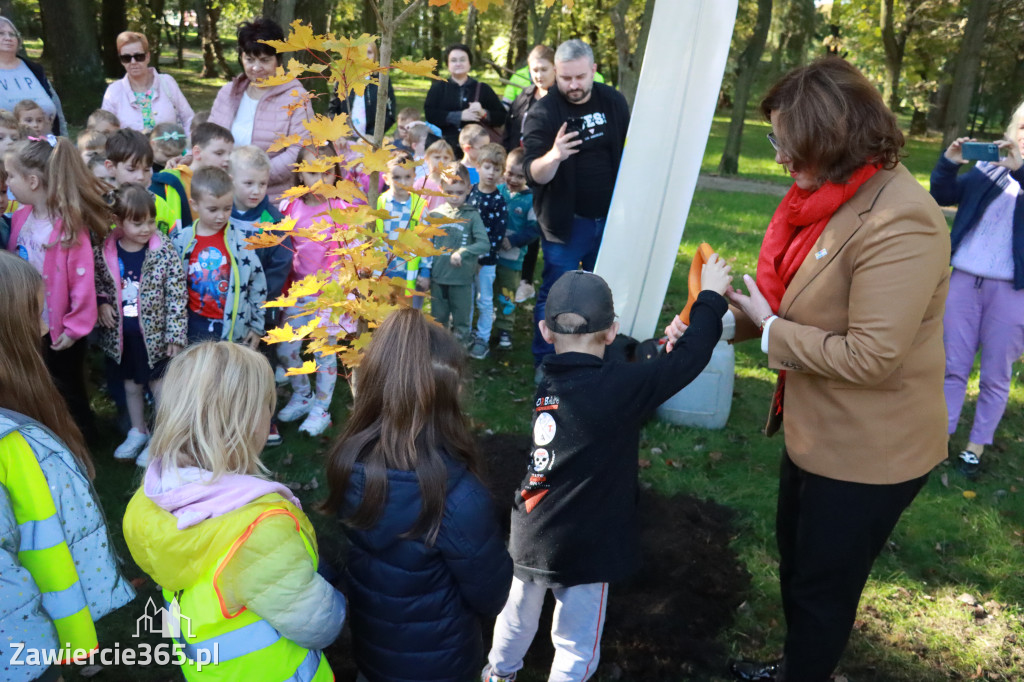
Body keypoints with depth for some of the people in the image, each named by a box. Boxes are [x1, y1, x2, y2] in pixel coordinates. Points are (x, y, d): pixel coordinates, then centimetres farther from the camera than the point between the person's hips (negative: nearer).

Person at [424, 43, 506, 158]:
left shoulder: (483, 89, 13)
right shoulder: (438, 87, 13)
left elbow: (501, 118, 6)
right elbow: (429, 114, -4)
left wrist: (483, 113, -14)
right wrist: (459, 116, -13)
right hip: (445, 147, 0)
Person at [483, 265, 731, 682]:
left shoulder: (550, 383, -2)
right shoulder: (618, 386, -22)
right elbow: (688, 360, -17)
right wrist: (711, 298, -4)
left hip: (531, 538, 7)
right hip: (582, 549, -7)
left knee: (518, 615, 30)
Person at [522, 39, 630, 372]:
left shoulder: (613, 102, 0)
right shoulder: (543, 112, -13)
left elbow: (628, 154, 13)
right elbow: (533, 174, -21)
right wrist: (553, 156, -42)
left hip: (609, 217, 5)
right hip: (565, 221, -4)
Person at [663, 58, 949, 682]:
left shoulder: (899, 223, -28)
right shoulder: (832, 197, 1)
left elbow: (870, 357, -31)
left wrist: (770, 331, -20)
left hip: (867, 454, -9)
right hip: (816, 433, 10)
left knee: (822, 587, 13)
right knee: (795, 562, 28)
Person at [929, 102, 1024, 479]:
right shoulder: (988, 166, 7)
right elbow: (944, 196, 4)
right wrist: (948, 163, -12)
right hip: (965, 279, 2)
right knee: (953, 365, 10)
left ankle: (976, 446, 20)